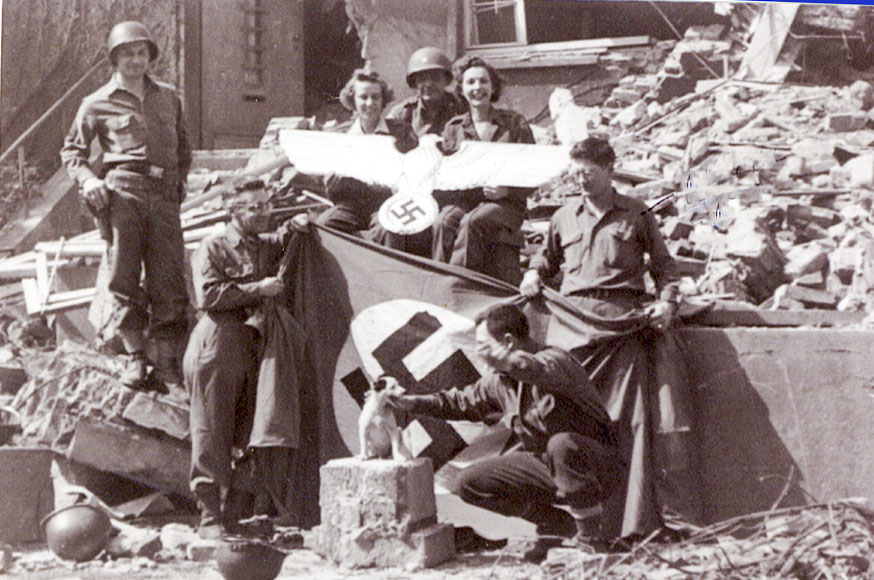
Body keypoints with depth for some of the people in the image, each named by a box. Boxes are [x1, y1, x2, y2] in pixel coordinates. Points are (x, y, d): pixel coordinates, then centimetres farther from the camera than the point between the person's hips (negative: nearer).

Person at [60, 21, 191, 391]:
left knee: (169, 280, -3)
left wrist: (181, 180, 16)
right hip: (122, 191, -2)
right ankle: (134, 355, 1)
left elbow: (183, 145, 32)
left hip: (164, 195, 2)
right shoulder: (97, 104, 11)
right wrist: (87, 180, -3)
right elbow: (72, 150, 15)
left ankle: (169, 361, 1)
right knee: (123, 275, -6)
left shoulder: (168, 98, 22)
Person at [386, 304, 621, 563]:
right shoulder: (500, 380, 5)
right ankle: (559, 524, 4)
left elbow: (540, 371, -46)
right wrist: (411, 403, 14)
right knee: (469, 483, -2)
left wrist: (502, 357, -51)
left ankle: (591, 536, -22)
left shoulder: (556, 359, -20)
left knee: (561, 444, -42)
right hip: (542, 464, 8)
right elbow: (464, 402, 20)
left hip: (595, 466, -8)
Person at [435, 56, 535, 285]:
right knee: (444, 222, -32)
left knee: (471, 222, -35)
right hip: (463, 200, 2)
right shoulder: (453, 128, 16)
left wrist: (507, 190, -15)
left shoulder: (515, 123, 7)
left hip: (505, 204, -2)